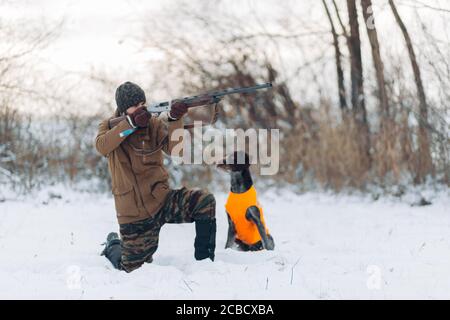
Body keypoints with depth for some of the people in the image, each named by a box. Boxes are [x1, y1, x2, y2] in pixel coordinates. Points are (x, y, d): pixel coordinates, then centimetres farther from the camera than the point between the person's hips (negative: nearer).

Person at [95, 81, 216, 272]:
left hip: (161, 201, 1)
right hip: (133, 215, -1)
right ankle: (113, 246, 41)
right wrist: (131, 123, -33)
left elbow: (174, 148, -17)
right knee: (132, 269, 7)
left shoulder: (154, 124, 0)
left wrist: (174, 120, -34)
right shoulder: (110, 127, 0)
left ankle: (203, 261, -13)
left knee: (205, 201, -25)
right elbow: (102, 147, -24)